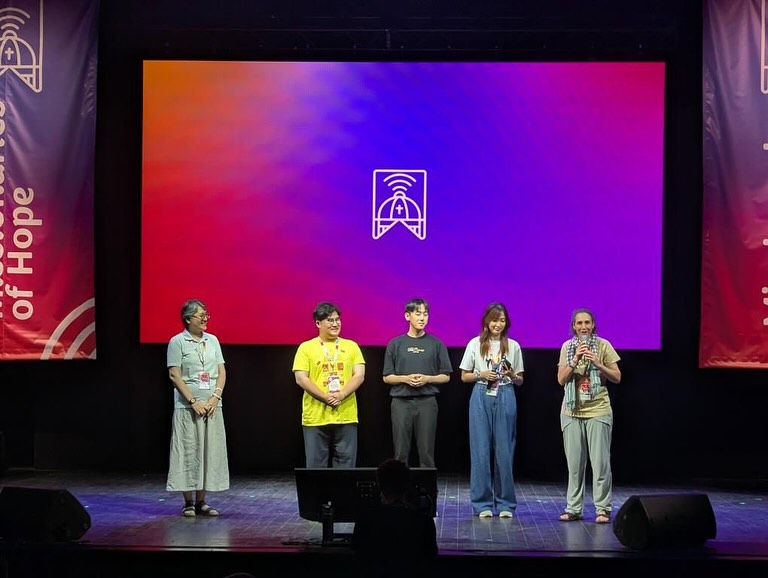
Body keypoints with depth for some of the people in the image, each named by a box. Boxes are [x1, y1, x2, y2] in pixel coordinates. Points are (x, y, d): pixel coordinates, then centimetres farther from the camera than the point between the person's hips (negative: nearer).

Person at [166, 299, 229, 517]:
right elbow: (174, 375, -8)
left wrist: (215, 397, -5)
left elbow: (222, 372, 10)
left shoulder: (213, 340, 11)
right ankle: (188, 503, 4)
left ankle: (201, 501, 11)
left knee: (209, 451, 4)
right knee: (188, 452, -3)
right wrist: (194, 402, -14)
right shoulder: (177, 342, -3)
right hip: (187, 407, -5)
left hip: (212, 406, 5)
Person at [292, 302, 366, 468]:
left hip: (346, 417, 2)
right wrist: (325, 397, -15)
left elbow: (359, 376, 3)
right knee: (316, 465, 4)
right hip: (315, 417, -2)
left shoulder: (351, 346, 10)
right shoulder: (306, 348, 3)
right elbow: (301, 379, -5)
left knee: (346, 465, 5)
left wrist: (341, 395, -14)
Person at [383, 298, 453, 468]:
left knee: (426, 452, 1)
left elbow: (445, 376, 7)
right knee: (401, 453, 2)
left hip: (427, 402, 0)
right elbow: (387, 377, 7)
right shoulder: (395, 344, 6)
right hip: (401, 402, 0)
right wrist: (405, 378, -11)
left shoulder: (436, 344, 6)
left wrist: (427, 379, -10)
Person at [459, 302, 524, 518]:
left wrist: (511, 375, -9)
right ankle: (483, 503, 5)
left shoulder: (513, 346, 8)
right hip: (481, 397, -1)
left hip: (505, 398, 1)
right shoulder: (475, 344, 5)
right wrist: (482, 375, -9)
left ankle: (505, 504, 9)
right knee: (481, 449, -2)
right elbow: (464, 376, 8)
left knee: (504, 450, 1)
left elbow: (520, 380, 12)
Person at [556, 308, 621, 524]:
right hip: (571, 412, 2)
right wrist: (575, 360, -13)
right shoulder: (567, 347, 6)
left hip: (598, 411, -2)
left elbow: (617, 377, 0)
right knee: (574, 463, 4)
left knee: (601, 462, -4)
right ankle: (573, 508, 10)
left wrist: (597, 363, -14)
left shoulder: (603, 345, 0)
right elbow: (561, 379, 0)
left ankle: (602, 509, 1)